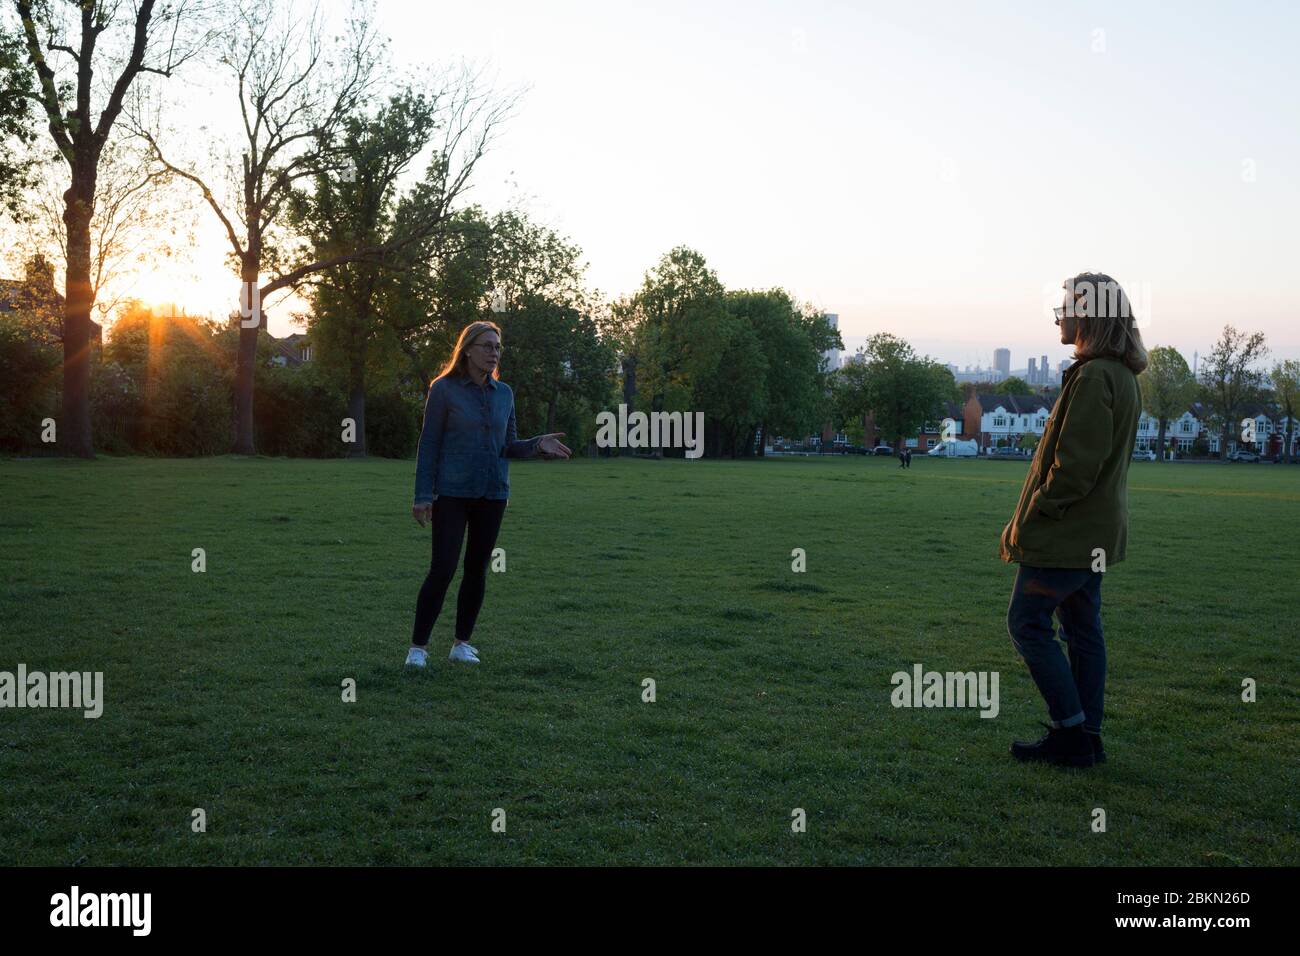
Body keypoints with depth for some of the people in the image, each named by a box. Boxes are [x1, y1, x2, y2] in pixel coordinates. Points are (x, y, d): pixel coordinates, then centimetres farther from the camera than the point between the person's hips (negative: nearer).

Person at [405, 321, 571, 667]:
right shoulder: (444, 389, -4)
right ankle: (418, 645, 2)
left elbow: (508, 445, 13)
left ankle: (463, 643, 18)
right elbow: (429, 444, -4)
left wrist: (537, 445, -7)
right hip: (452, 493, -4)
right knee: (443, 569, -8)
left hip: (493, 494, 4)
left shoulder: (504, 393, 9)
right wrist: (423, 495, -10)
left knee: (477, 568, 7)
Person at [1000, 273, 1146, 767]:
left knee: (1027, 621, -2)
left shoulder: (1094, 377, -20)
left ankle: (1072, 731, 1)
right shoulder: (1121, 376, 13)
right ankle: (1085, 738, 19)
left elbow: (1074, 464, -24)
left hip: (1067, 534, -10)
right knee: (1082, 629, 13)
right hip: (1095, 534, 10)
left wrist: (1028, 521, -15)